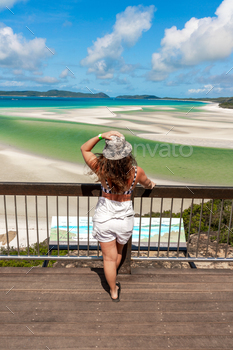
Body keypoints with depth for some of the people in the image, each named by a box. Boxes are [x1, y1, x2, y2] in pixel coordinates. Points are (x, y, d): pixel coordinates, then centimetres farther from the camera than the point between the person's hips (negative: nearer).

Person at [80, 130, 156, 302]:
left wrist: (101, 136, -19)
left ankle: (114, 292, 35)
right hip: (125, 219, 2)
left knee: (109, 257, 16)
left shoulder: (101, 169, -22)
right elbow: (147, 184, 6)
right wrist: (150, 184, 29)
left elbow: (84, 148, -5)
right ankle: (112, 278, 53)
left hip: (104, 217, -1)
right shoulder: (136, 172, -19)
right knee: (118, 251, 29)